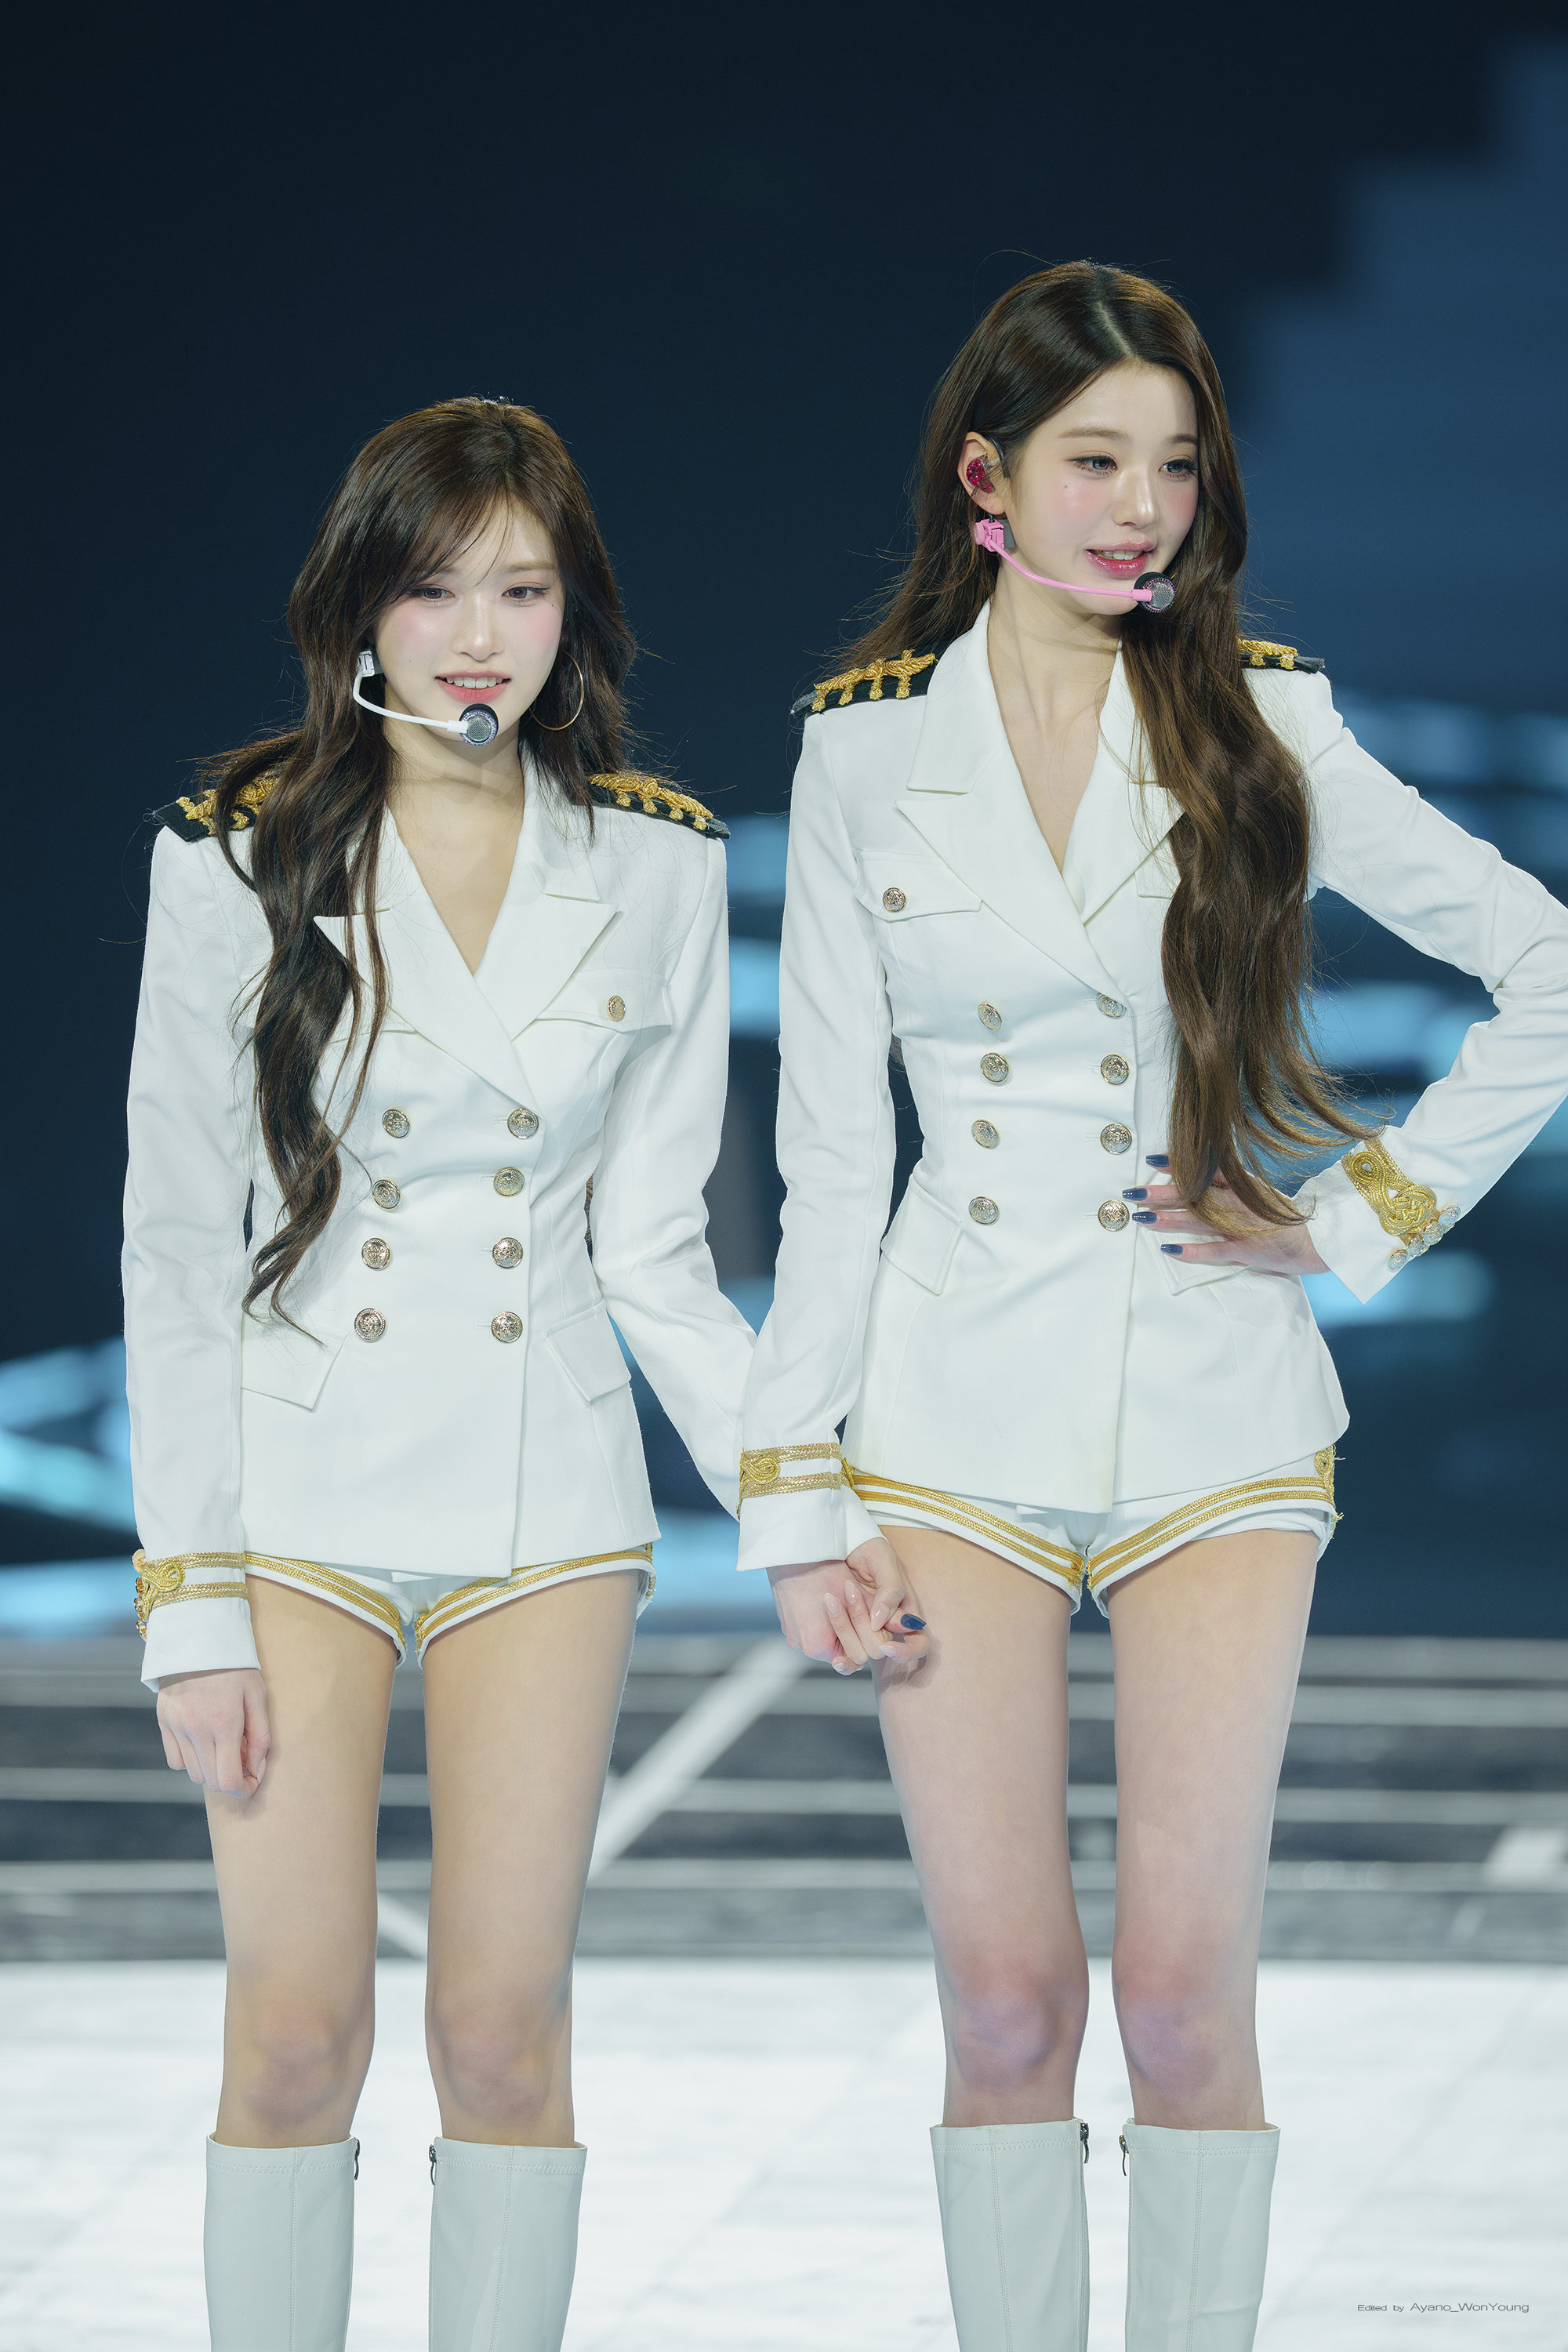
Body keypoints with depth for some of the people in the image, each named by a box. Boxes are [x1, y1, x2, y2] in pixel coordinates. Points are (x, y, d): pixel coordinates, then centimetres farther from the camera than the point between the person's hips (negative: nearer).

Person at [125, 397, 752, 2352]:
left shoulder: (653, 870, 4)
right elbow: (176, 1252, -2)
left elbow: (652, 1247, 8)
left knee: (503, 2027, -1)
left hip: (542, 1496, 2)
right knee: (298, 2029, -6)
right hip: (297, 1480, -1)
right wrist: (189, 1605, -7)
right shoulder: (242, 863, -3)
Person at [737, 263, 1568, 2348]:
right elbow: (829, 1146, 5)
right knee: (1006, 1993, -2)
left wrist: (1361, 1219, 0)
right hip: (959, 1412, 1)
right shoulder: (869, 748, 4)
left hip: (1219, 1411, 0)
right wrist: (797, 1499, 0)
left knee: (1186, 1988, -5)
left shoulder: (1259, 726, 2)